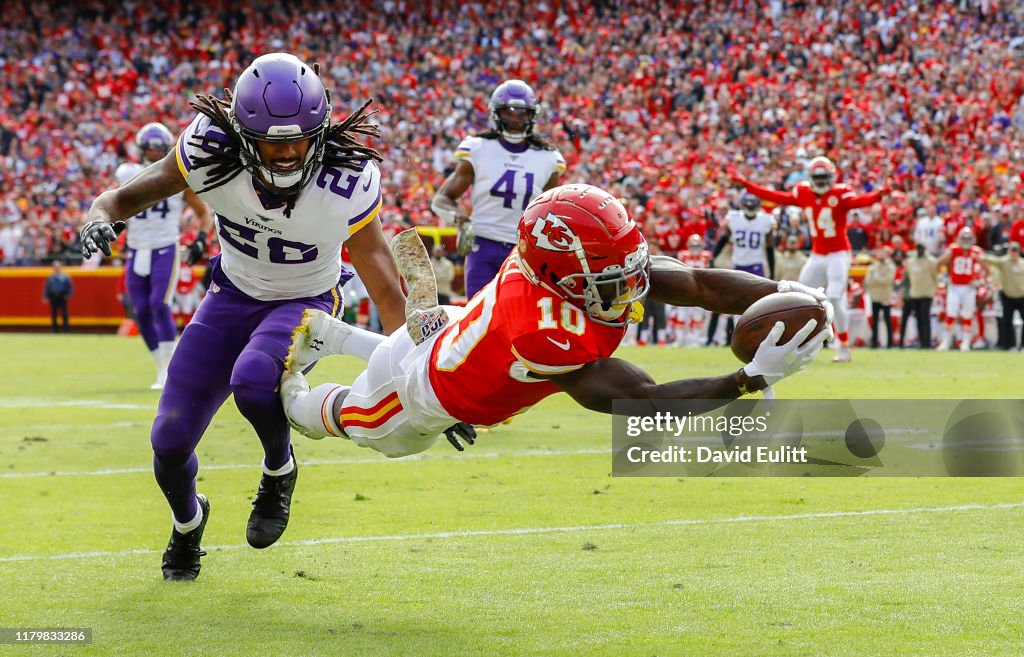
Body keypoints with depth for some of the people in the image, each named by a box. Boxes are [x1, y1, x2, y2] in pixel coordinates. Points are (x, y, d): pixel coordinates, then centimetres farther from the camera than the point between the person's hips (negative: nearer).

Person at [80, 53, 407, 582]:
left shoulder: (348, 181, -30)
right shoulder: (210, 151, -26)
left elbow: (387, 293, -23)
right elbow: (127, 196, -14)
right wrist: (101, 217, -38)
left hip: (306, 302, -3)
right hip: (234, 294, 3)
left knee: (253, 378, -36)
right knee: (170, 441, -3)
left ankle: (279, 472, -2)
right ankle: (188, 520, 34)